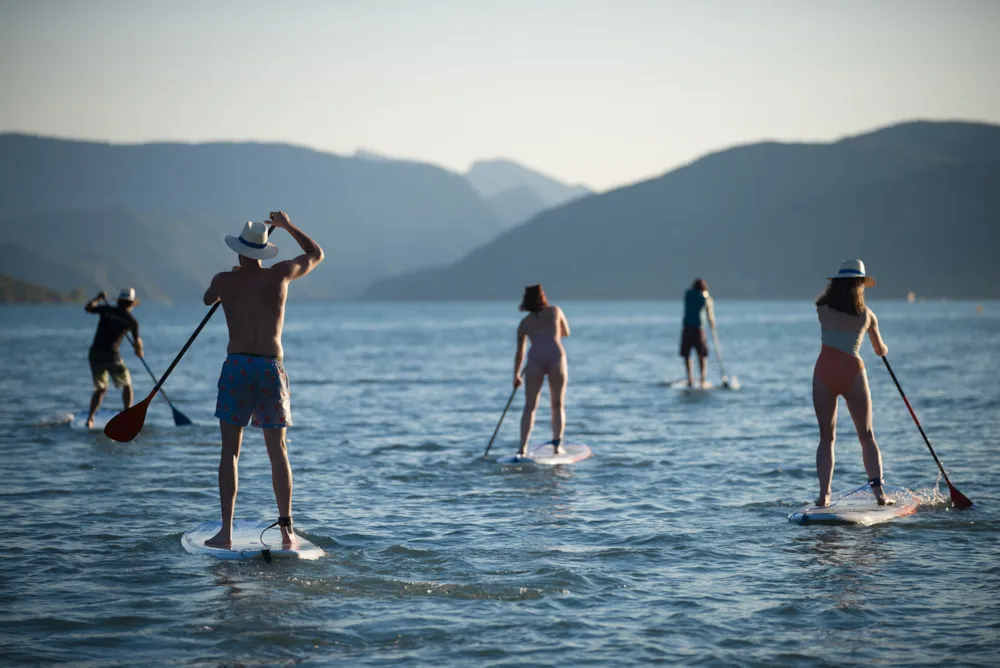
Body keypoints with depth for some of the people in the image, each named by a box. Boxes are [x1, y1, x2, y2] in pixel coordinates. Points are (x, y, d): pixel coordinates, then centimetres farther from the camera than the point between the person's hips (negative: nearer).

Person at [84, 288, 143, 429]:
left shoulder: (106, 310, 5)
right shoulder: (131, 320, 0)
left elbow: (87, 308, 19)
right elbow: (137, 342, 2)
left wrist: (99, 298, 34)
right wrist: (139, 351, 23)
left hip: (94, 353, 4)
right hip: (111, 354, -4)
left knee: (101, 388, 18)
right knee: (127, 385, 15)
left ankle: (90, 418, 5)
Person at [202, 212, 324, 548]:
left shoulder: (224, 281, 4)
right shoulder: (280, 274, 3)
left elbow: (208, 299, 29)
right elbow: (316, 253, 21)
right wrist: (288, 225, 31)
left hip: (236, 367, -1)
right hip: (271, 368, 1)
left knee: (230, 451, 2)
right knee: (277, 451, 8)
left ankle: (226, 530, -4)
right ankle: (286, 527, 6)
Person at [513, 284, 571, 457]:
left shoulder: (524, 323, 18)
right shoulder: (555, 311, 17)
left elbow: (519, 352, 21)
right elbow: (566, 332, 31)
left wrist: (516, 375, 32)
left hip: (535, 360, 1)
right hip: (556, 357, -1)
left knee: (529, 406, 6)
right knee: (558, 405, 11)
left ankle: (523, 447, -2)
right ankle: (557, 443, 1)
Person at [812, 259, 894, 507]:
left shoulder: (822, 309, 3)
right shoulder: (867, 315, 4)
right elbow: (880, 350, 18)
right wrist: (884, 348, 41)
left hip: (824, 371, 1)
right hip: (852, 371, -1)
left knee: (826, 437, 7)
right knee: (866, 435, 8)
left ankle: (824, 494, -3)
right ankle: (878, 490, -3)